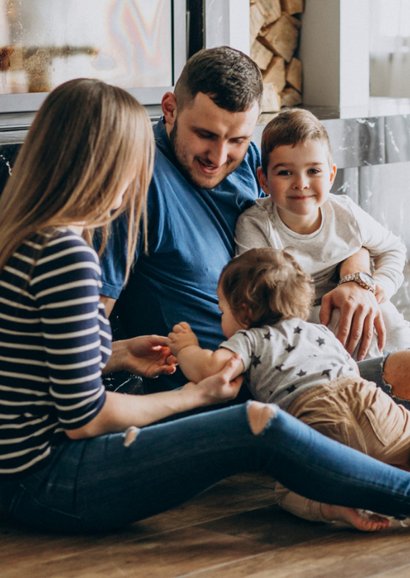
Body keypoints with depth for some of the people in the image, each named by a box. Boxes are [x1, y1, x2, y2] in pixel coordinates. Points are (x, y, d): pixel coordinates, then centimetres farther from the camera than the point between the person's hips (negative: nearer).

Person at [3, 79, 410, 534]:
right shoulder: (67, 255, -22)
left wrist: (120, 354, 15)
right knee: (261, 426, -16)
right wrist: (194, 395, -6)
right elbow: (84, 419, -20)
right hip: (47, 485, -10)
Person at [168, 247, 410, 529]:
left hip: (317, 415, -5)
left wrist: (186, 348, 24)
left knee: (289, 491, -6)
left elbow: (210, 368, 3)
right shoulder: (322, 332, 36)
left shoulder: (250, 339, 19)